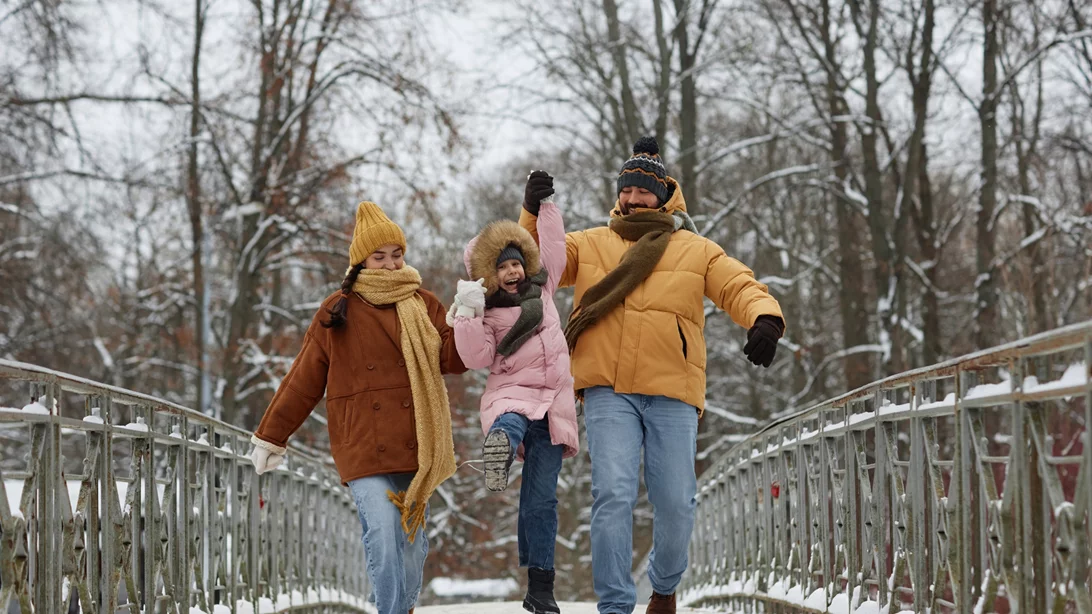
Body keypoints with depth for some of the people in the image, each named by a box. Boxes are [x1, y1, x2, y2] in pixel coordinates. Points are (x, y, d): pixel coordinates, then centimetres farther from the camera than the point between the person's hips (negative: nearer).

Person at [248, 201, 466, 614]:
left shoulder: (423, 305, 12)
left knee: (413, 541, 8)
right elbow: (304, 380, 10)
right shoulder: (337, 312, 7)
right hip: (364, 447, -3)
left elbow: (453, 360, 2)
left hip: (416, 445, 3)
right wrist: (270, 438, 11)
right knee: (383, 539, -17)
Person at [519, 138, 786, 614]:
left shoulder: (696, 250, 12)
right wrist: (534, 214, -9)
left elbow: (741, 288, 3)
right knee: (613, 494, -14)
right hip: (608, 391, 0)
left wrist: (764, 319, -19)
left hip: (672, 393, 0)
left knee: (675, 503, 1)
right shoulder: (591, 245, 16)